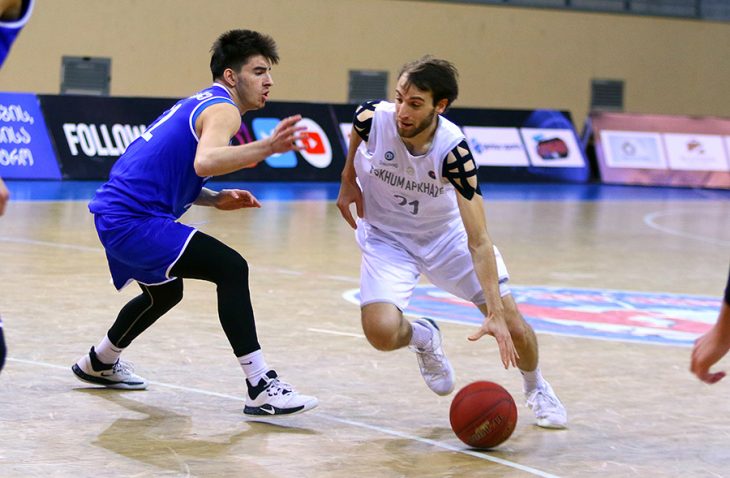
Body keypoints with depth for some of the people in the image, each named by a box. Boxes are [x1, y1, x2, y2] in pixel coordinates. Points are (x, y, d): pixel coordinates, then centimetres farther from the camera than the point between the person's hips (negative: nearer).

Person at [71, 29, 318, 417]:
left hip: (115, 214, 11)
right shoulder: (222, 109, -11)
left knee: (165, 293, 33)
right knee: (231, 269, -21)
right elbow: (205, 161, -34)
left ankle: (99, 363, 53)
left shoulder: (199, 105, 19)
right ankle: (261, 389, -26)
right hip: (134, 221, -11)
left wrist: (216, 199, 12)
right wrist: (265, 147, -44)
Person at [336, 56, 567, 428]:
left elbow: (478, 241, -32)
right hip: (386, 236, 1)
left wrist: (496, 314, -37)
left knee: (512, 327, -4)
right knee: (381, 332, -24)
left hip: (447, 234, 0)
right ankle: (423, 337, 15)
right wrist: (348, 180, 5)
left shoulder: (453, 150, -32)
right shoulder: (373, 118, -28)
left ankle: (536, 387, 32)